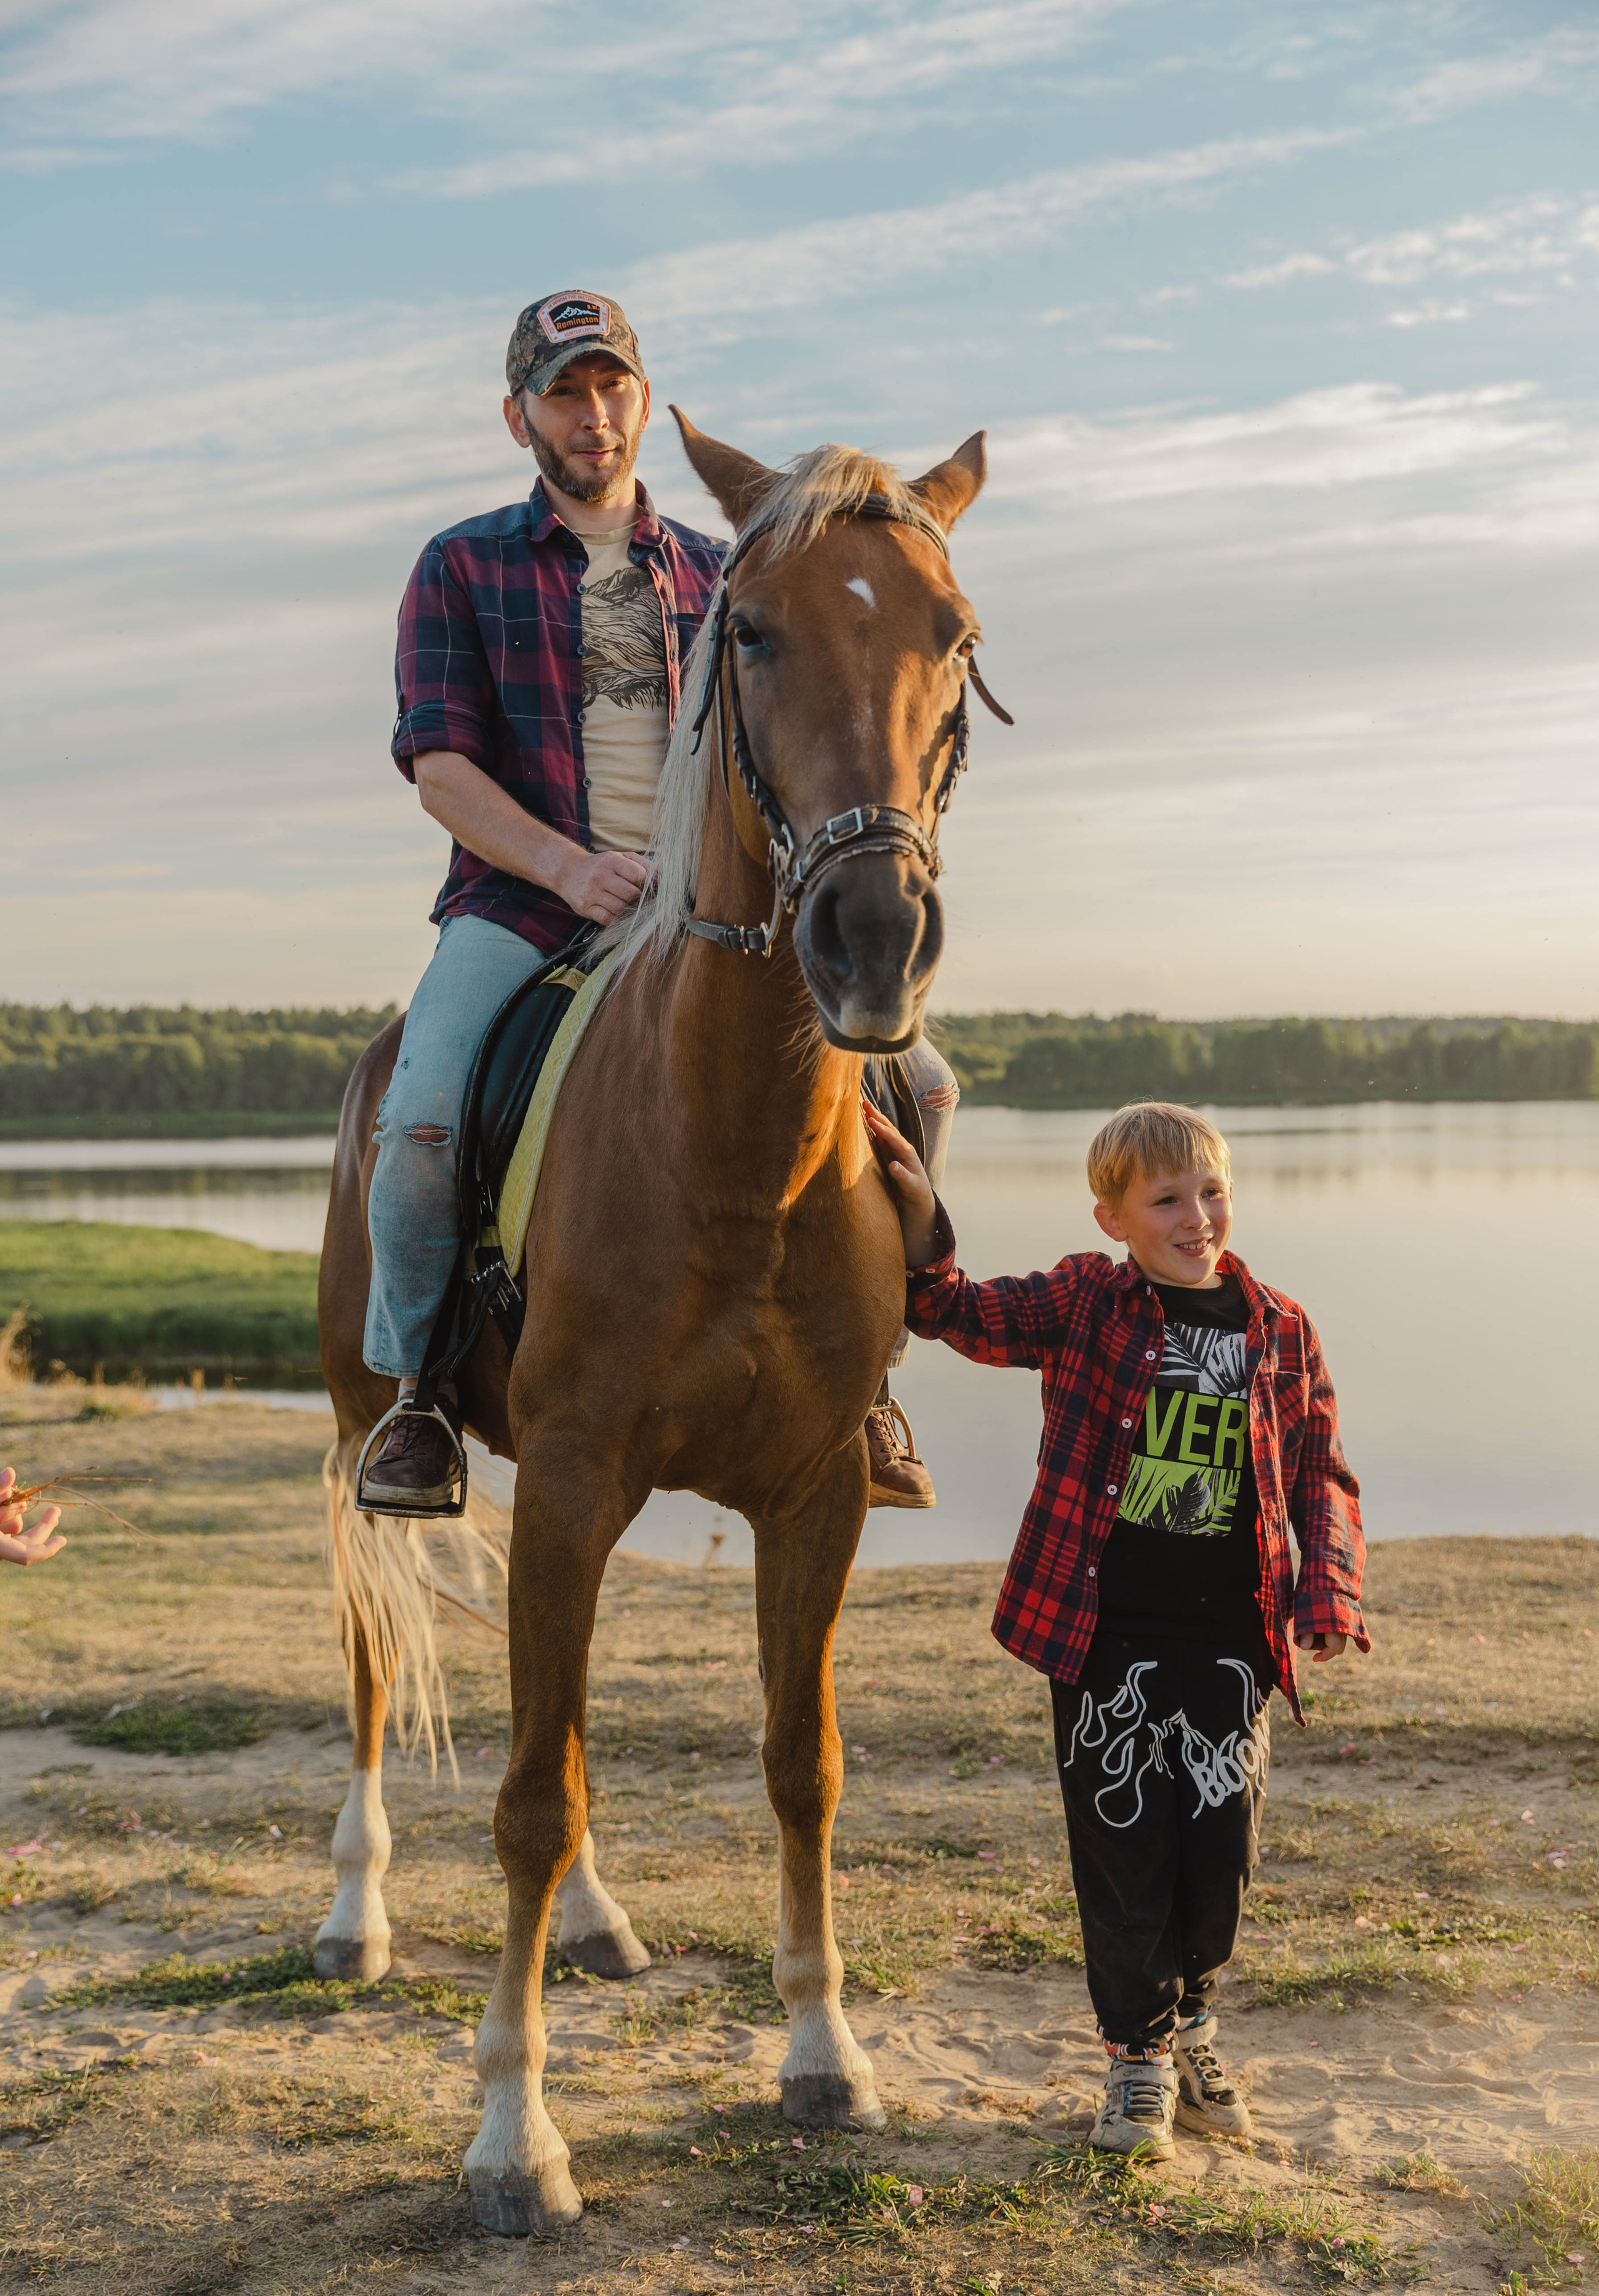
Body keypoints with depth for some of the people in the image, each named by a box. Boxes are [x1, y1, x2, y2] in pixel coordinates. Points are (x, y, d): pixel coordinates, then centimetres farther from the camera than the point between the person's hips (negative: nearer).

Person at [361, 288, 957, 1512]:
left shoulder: (713, 575, 17)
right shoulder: (464, 567, 8)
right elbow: (439, 765, -3)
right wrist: (569, 868, -19)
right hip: (519, 906, -2)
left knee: (918, 1087, -11)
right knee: (420, 1124, -30)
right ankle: (411, 1388, -5)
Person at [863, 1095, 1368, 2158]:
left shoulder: (1283, 1331, 2)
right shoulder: (1083, 1304, -3)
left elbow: (1324, 1476, 8)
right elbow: (958, 1313, -11)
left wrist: (1328, 1595, -6)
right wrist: (919, 1221, -29)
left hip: (1232, 1638, 2)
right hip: (1107, 1633, -2)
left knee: (1223, 1849, 10)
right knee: (1123, 1849, 6)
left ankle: (1191, 2021, 36)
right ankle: (1141, 2051, 24)